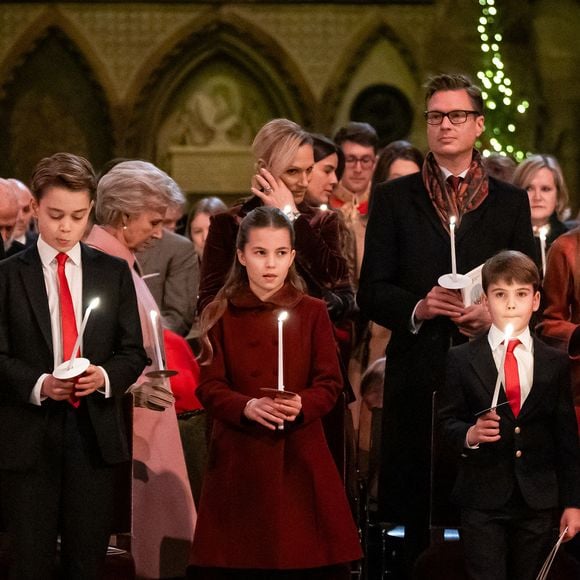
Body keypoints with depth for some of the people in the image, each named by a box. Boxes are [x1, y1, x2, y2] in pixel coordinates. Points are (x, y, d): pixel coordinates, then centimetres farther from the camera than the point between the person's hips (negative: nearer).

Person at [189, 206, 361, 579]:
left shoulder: (312, 313, 6)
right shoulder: (220, 315, 6)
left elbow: (330, 383, 2)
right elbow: (209, 386, -1)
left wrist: (301, 405, -19)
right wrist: (247, 407, -20)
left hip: (299, 457, 0)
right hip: (239, 457, 0)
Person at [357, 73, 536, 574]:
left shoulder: (510, 203, 12)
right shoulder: (394, 199, 10)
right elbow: (371, 293, 5)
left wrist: (493, 313, -11)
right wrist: (417, 307, -14)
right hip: (418, 376, 0)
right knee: (417, 516, 0)